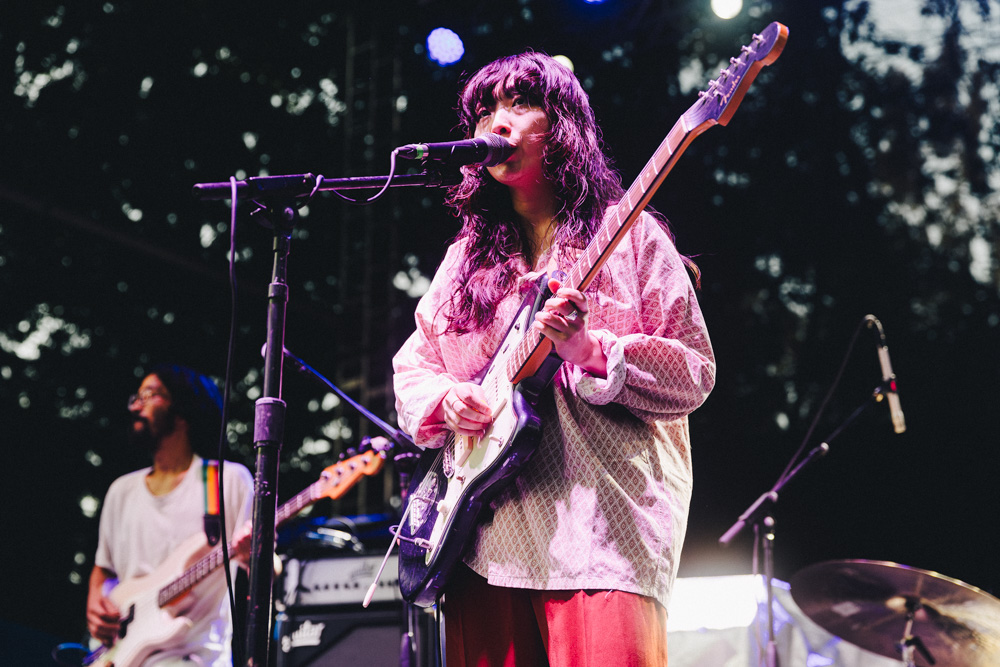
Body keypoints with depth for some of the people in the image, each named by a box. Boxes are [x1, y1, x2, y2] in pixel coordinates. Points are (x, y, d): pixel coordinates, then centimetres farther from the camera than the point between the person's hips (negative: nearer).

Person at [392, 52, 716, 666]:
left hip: (601, 529, -4)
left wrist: (591, 353, -16)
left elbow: (694, 373, 0)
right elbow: (412, 365, 23)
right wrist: (443, 401, 0)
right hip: (482, 536, 4)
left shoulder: (630, 237, 6)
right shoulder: (467, 256, 21)